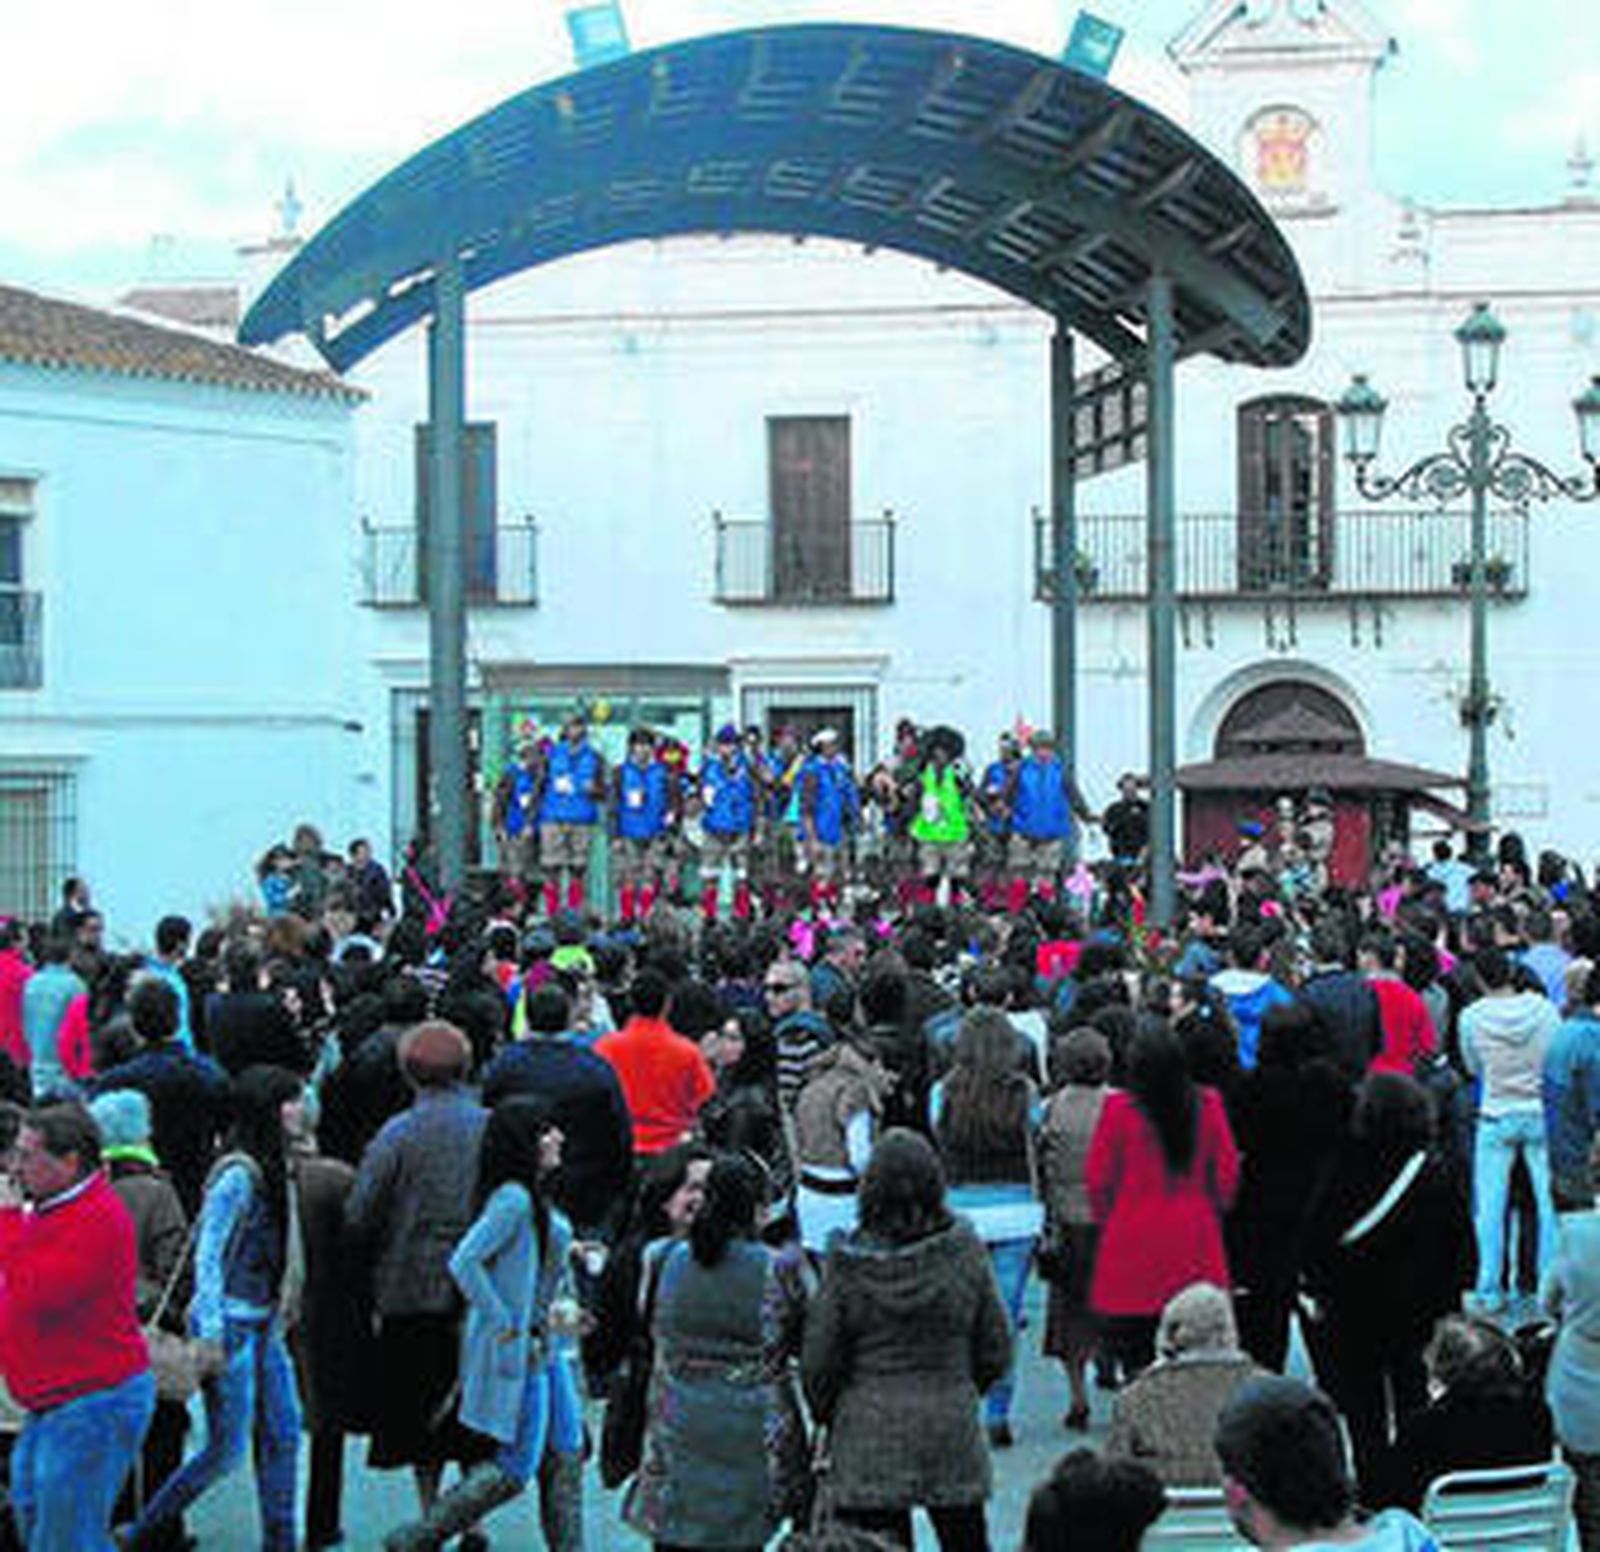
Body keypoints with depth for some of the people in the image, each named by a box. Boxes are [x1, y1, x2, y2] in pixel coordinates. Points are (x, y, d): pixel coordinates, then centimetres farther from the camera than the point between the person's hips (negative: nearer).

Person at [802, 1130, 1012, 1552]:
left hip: (869, 1434, -2)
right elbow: (996, 1352, 2)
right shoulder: (965, 1252, -7)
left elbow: (819, 1363, -4)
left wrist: (826, 1415, 14)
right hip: (952, 1424, 2)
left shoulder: (849, 1263, -11)